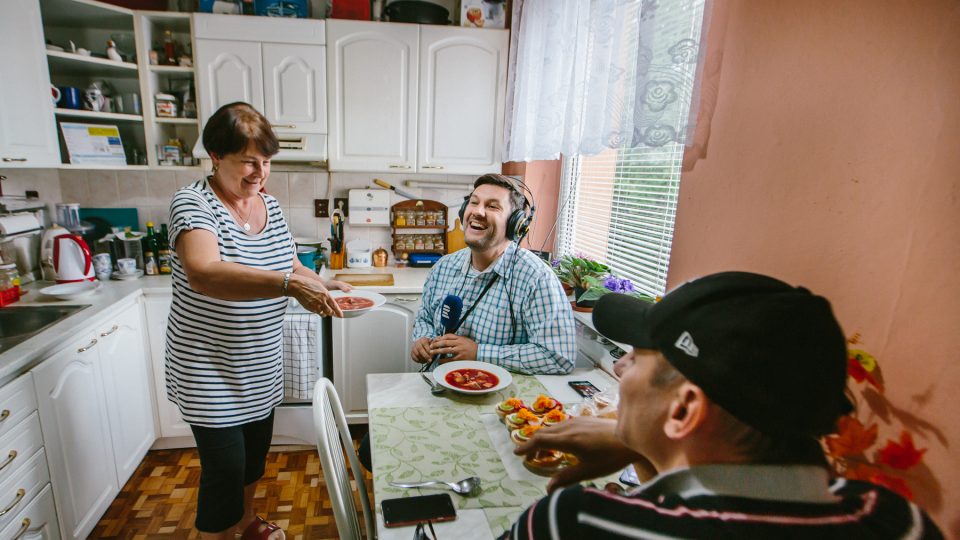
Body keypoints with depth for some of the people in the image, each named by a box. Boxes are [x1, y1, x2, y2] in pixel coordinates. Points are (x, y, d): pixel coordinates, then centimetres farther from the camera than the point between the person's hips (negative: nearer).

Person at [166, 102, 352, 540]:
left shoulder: (271, 207, 2)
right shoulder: (193, 203, -18)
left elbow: (289, 267, 11)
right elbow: (204, 273, -37)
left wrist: (322, 285, -10)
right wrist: (290, 283, -46)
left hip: (261, 366, 7)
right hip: (211, 370, -7)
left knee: (255, 452, 24)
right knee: (224, 469, 3)